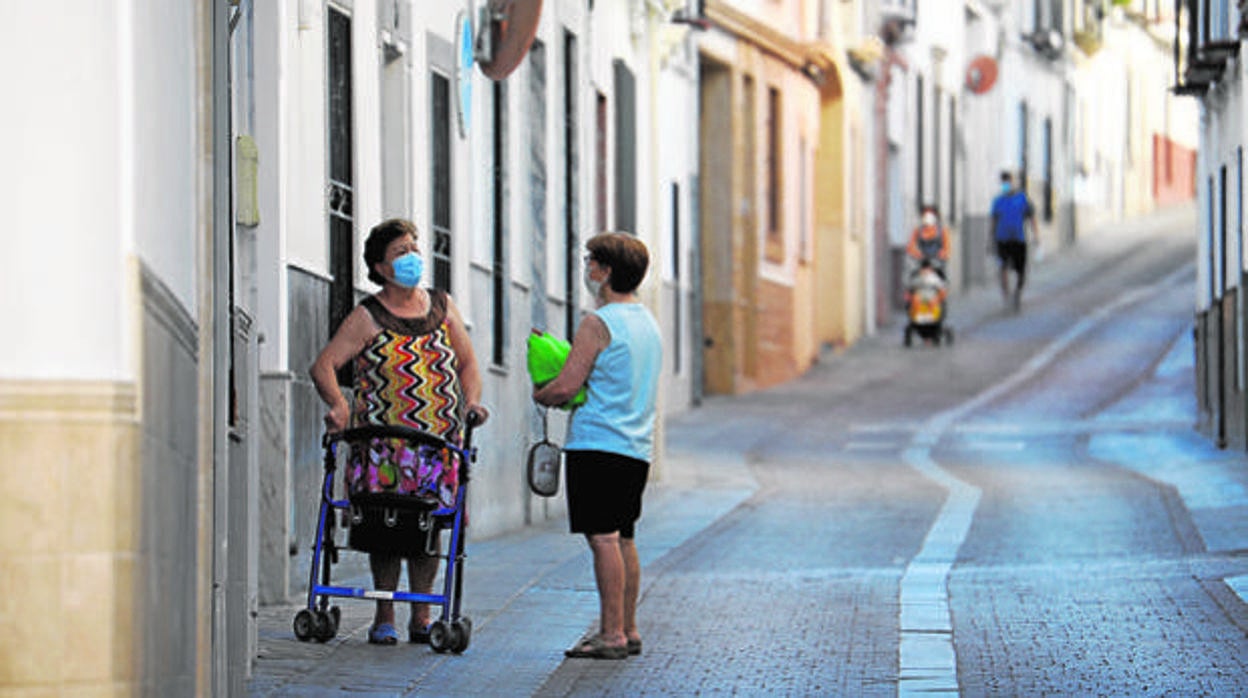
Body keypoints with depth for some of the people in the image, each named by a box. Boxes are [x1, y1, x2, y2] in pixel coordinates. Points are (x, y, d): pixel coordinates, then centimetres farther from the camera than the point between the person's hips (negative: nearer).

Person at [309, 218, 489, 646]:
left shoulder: (442, 308, 13)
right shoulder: (368, 318, 0)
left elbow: (467, 363, 19)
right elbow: (324, 366, -6)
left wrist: (471, 400, 0)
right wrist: (339, 406, -22)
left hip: (438, 441, 3)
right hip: (383, 443, -3)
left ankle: (421, 617, 11)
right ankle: (384, 617, 8)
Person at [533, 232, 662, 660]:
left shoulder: (598, 324, -11)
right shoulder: (648, 323, 16)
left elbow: (566, 386, -14)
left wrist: (539, 395, 6)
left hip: (598, 444, -9)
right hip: (638, 446, 9)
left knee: (603, 537, -9)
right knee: (623, 538, 12)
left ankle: (612, 635, -12)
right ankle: (627, 630, 14)